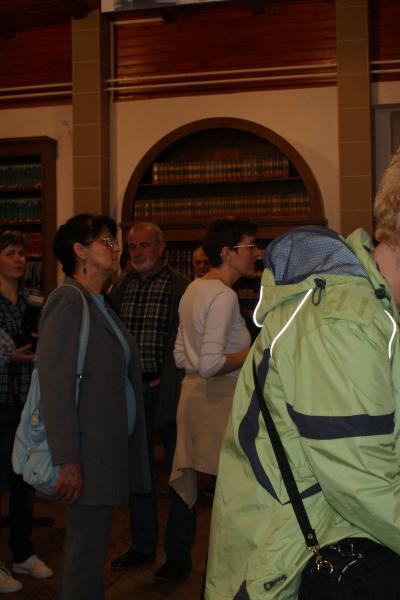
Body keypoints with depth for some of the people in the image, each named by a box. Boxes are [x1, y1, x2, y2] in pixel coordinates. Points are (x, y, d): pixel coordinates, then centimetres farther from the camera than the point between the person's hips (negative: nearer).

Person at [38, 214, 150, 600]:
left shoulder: (99, 303, 13)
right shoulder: (67, 299, -13)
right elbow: (55, 385, -18)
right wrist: (68, 462, -20)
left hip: (110, 448, 8)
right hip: (88, 452, -8)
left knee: (92, 545, 16)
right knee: (86, 551, 0)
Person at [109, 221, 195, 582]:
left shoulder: (181, 288, -8)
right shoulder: (121, 288, 8)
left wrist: (171, 379, -13)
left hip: (168, 391, -5)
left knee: (178, 472, 5)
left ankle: (179, 554, 17)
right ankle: (143, 545, 30)